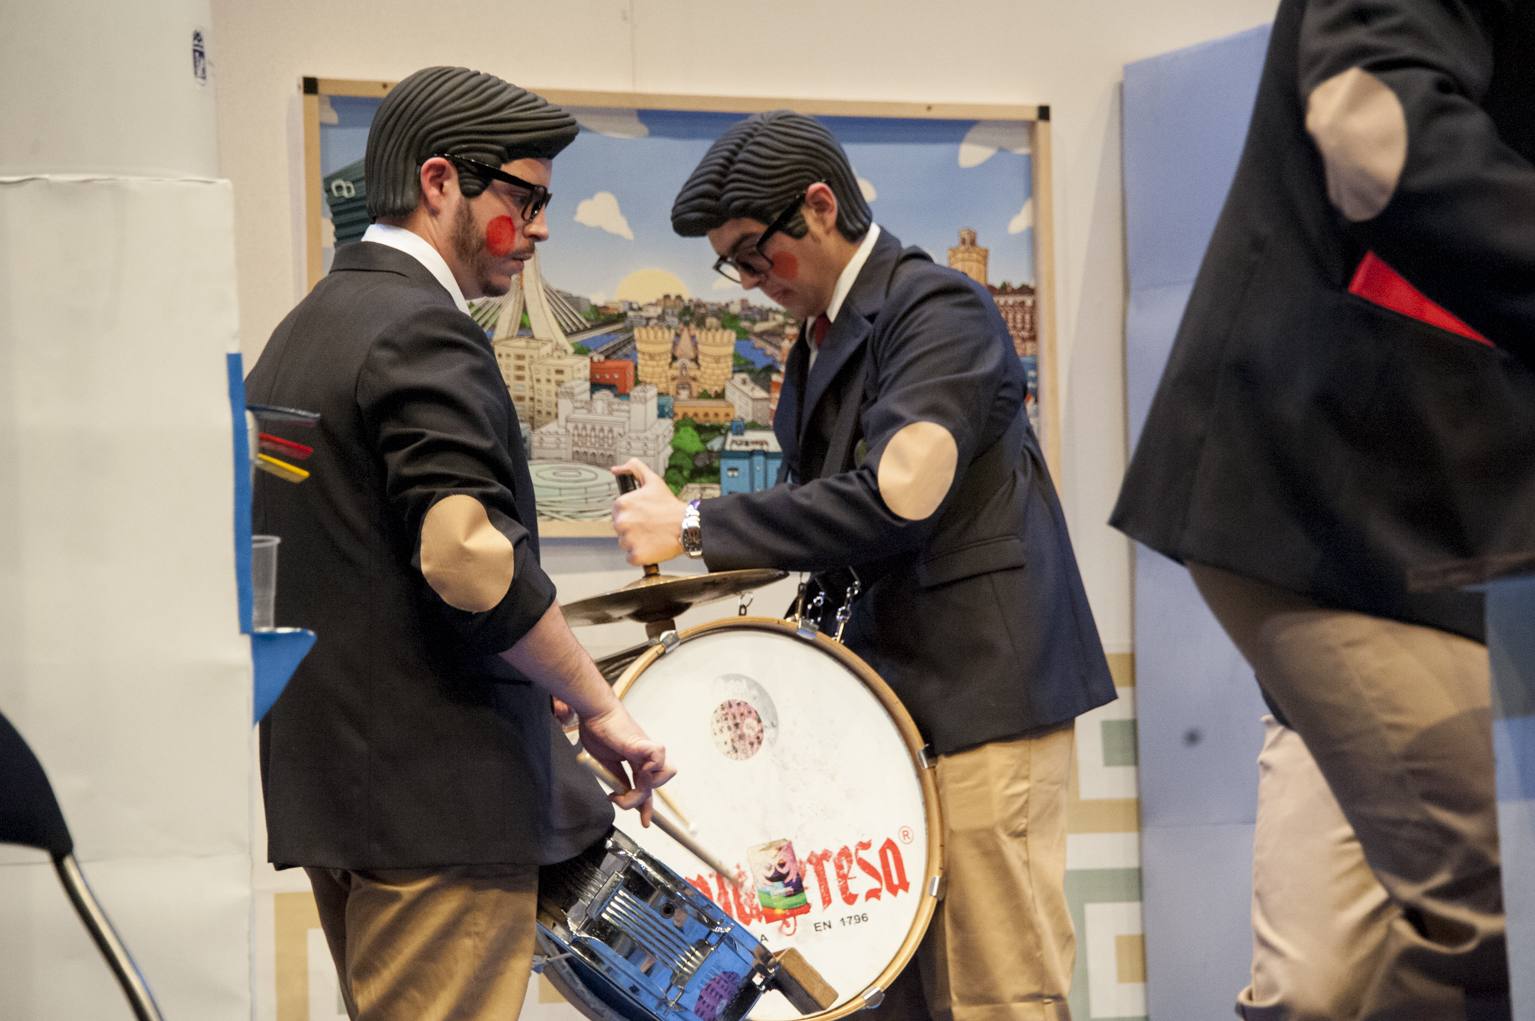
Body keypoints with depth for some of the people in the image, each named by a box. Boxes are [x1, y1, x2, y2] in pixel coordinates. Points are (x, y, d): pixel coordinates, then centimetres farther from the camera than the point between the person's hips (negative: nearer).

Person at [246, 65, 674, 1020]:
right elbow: (467, 556, -26)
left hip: (328, 779, 10)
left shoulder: (305, 327, 17)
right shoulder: (423, 331, -14)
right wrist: (601, 707, -15)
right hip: (438, 797, -10)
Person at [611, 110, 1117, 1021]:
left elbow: (896, 500, -24)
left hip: (983, 699, -9)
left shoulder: (938, 311, -12)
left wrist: (696, 526, -20)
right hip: (904, 704, 9)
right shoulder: (822, 341, 16)